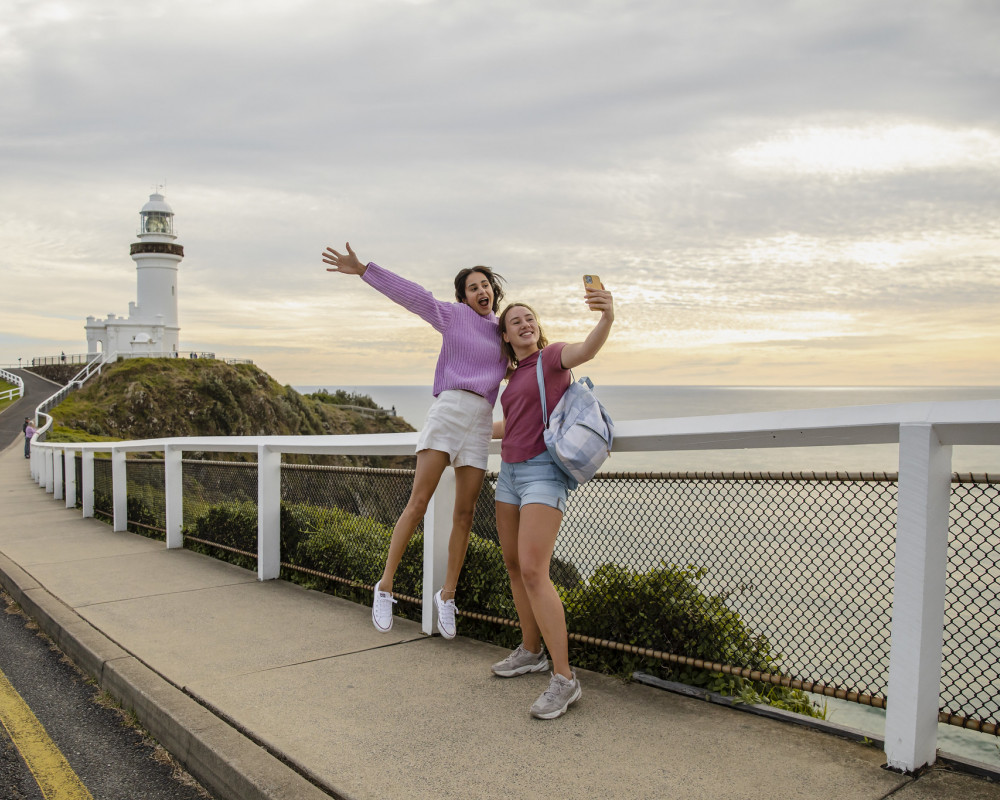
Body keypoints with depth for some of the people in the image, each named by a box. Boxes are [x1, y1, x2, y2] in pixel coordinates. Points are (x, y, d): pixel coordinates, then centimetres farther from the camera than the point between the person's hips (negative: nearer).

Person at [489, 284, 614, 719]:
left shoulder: (551, 356, -4)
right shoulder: (517, 376, 19)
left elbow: (587, 349, -27)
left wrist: (608, 316, -47)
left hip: (544, 473, -9)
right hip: (511, 472, 9)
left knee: (533, 573, -18)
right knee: (513, 565, 14)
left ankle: (564, 678, -14)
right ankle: (531, 651, 30)